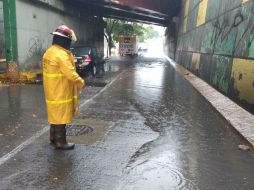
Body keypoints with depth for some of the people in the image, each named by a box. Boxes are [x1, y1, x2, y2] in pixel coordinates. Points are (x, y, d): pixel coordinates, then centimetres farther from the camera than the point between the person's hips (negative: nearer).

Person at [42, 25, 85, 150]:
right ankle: (60, 143, 13)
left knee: (55, 115, 20)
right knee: (61, 118, 2)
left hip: (52, 92, 9)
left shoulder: (49, 52, 9)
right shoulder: (61, 54, -22)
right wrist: (81, 83, -9)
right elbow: (71, 74, -24)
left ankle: (53, 138, 33)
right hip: (61, 93, -9)